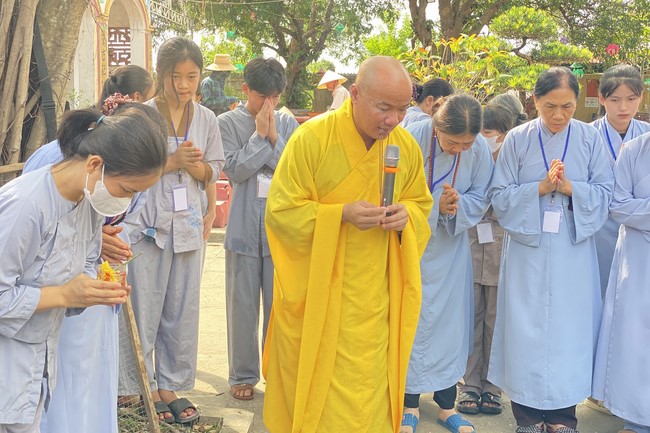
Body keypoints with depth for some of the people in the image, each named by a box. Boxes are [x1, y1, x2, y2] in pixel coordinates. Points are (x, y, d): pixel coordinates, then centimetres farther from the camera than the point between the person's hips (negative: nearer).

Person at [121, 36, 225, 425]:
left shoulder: (207, 119, 6)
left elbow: (212, 173, 10)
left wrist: (194, 165, -11)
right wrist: (172, 162, -16)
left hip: (189, 223, 4)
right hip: (148, 223, -4)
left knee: (183, 309, 9)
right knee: (145, 308, 1)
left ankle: (171, 385, 22)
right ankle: (141, 387, 16)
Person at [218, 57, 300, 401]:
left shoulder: (288, 124, 7)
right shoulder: (228, 123, 0)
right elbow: (235, 169, -10)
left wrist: (273, 136, -10)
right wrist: (259, 135, -10)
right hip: (245, 227, -2)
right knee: (243, 303, 6)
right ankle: (243, 375, 19)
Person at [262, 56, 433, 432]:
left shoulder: (407, 146, 0)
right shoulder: (311, 139, -15)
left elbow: (420, 203, 13)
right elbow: (281, 211, -12)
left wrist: (405, 214, -10)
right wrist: (342, 214, -24)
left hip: (374, 299, 4)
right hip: (318, 294, -3)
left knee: (369, 388, 9)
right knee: (320, 387, 7)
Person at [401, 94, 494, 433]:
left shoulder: (480, 150, -13)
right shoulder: (412, 139, -21)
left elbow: (480, 197, -4)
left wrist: (457, 205, -24)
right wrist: (436, 205, -28)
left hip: (451, 248, 3)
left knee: (451, 322, 8)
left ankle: (446, 404, 23)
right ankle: (410, 403, 21)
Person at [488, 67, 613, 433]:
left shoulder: (590, 138, 1)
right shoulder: (517, 140, -1)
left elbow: (605, 193, 1)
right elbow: (500, 195, -2)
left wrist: (569, 186, -16)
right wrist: (541, 187, -16)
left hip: (573, 251, 1)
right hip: (528, 250, 0)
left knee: (569, 331, 5)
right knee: (527, 332, 3)